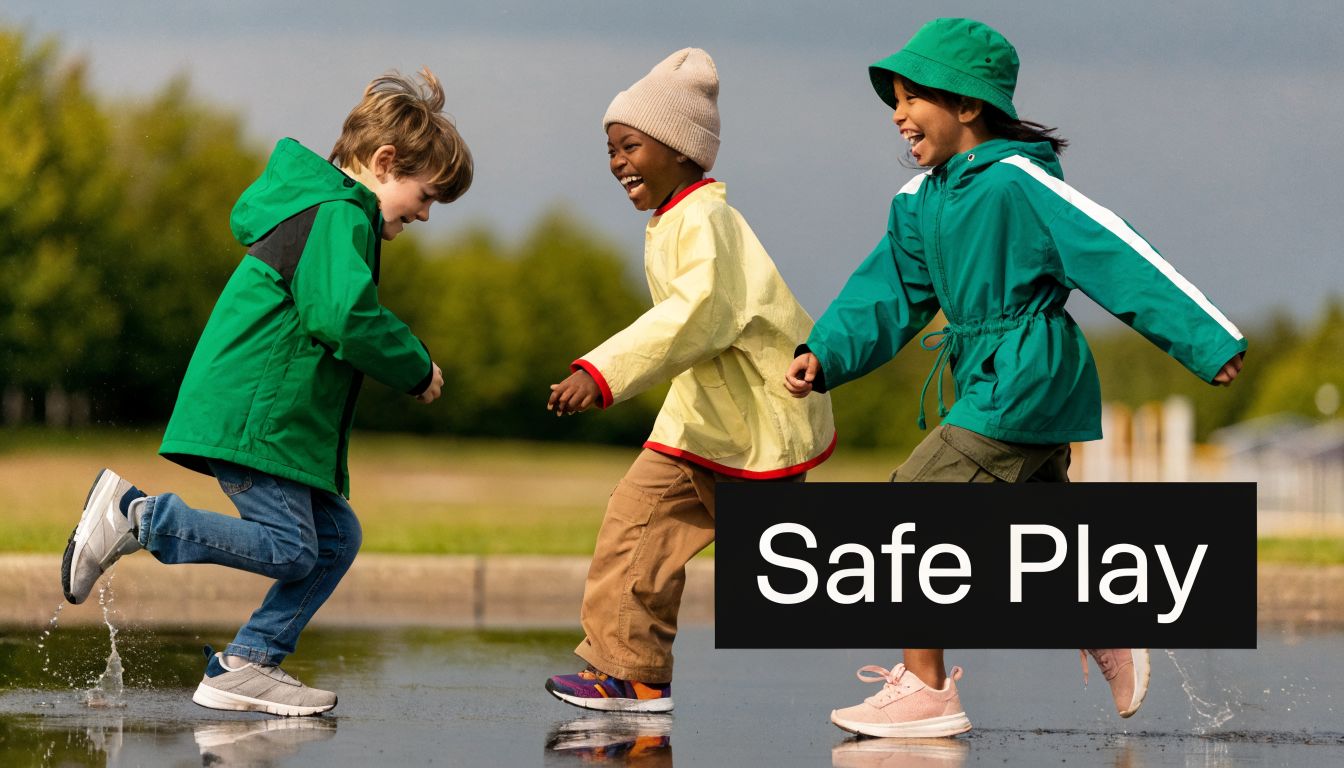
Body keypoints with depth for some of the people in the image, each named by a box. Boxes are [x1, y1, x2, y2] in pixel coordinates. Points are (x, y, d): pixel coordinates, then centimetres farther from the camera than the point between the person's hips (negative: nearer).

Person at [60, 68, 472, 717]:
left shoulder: (315, 211, 22)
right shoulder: (336, 218, -13)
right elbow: (345, 316, -25)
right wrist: (415, 370, -12)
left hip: (276, 415, 11)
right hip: (254, 414, -11)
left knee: (335, 537, 8)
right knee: (287, 548, -14)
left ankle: (242, 668, 6)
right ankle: (135, 514, -9)